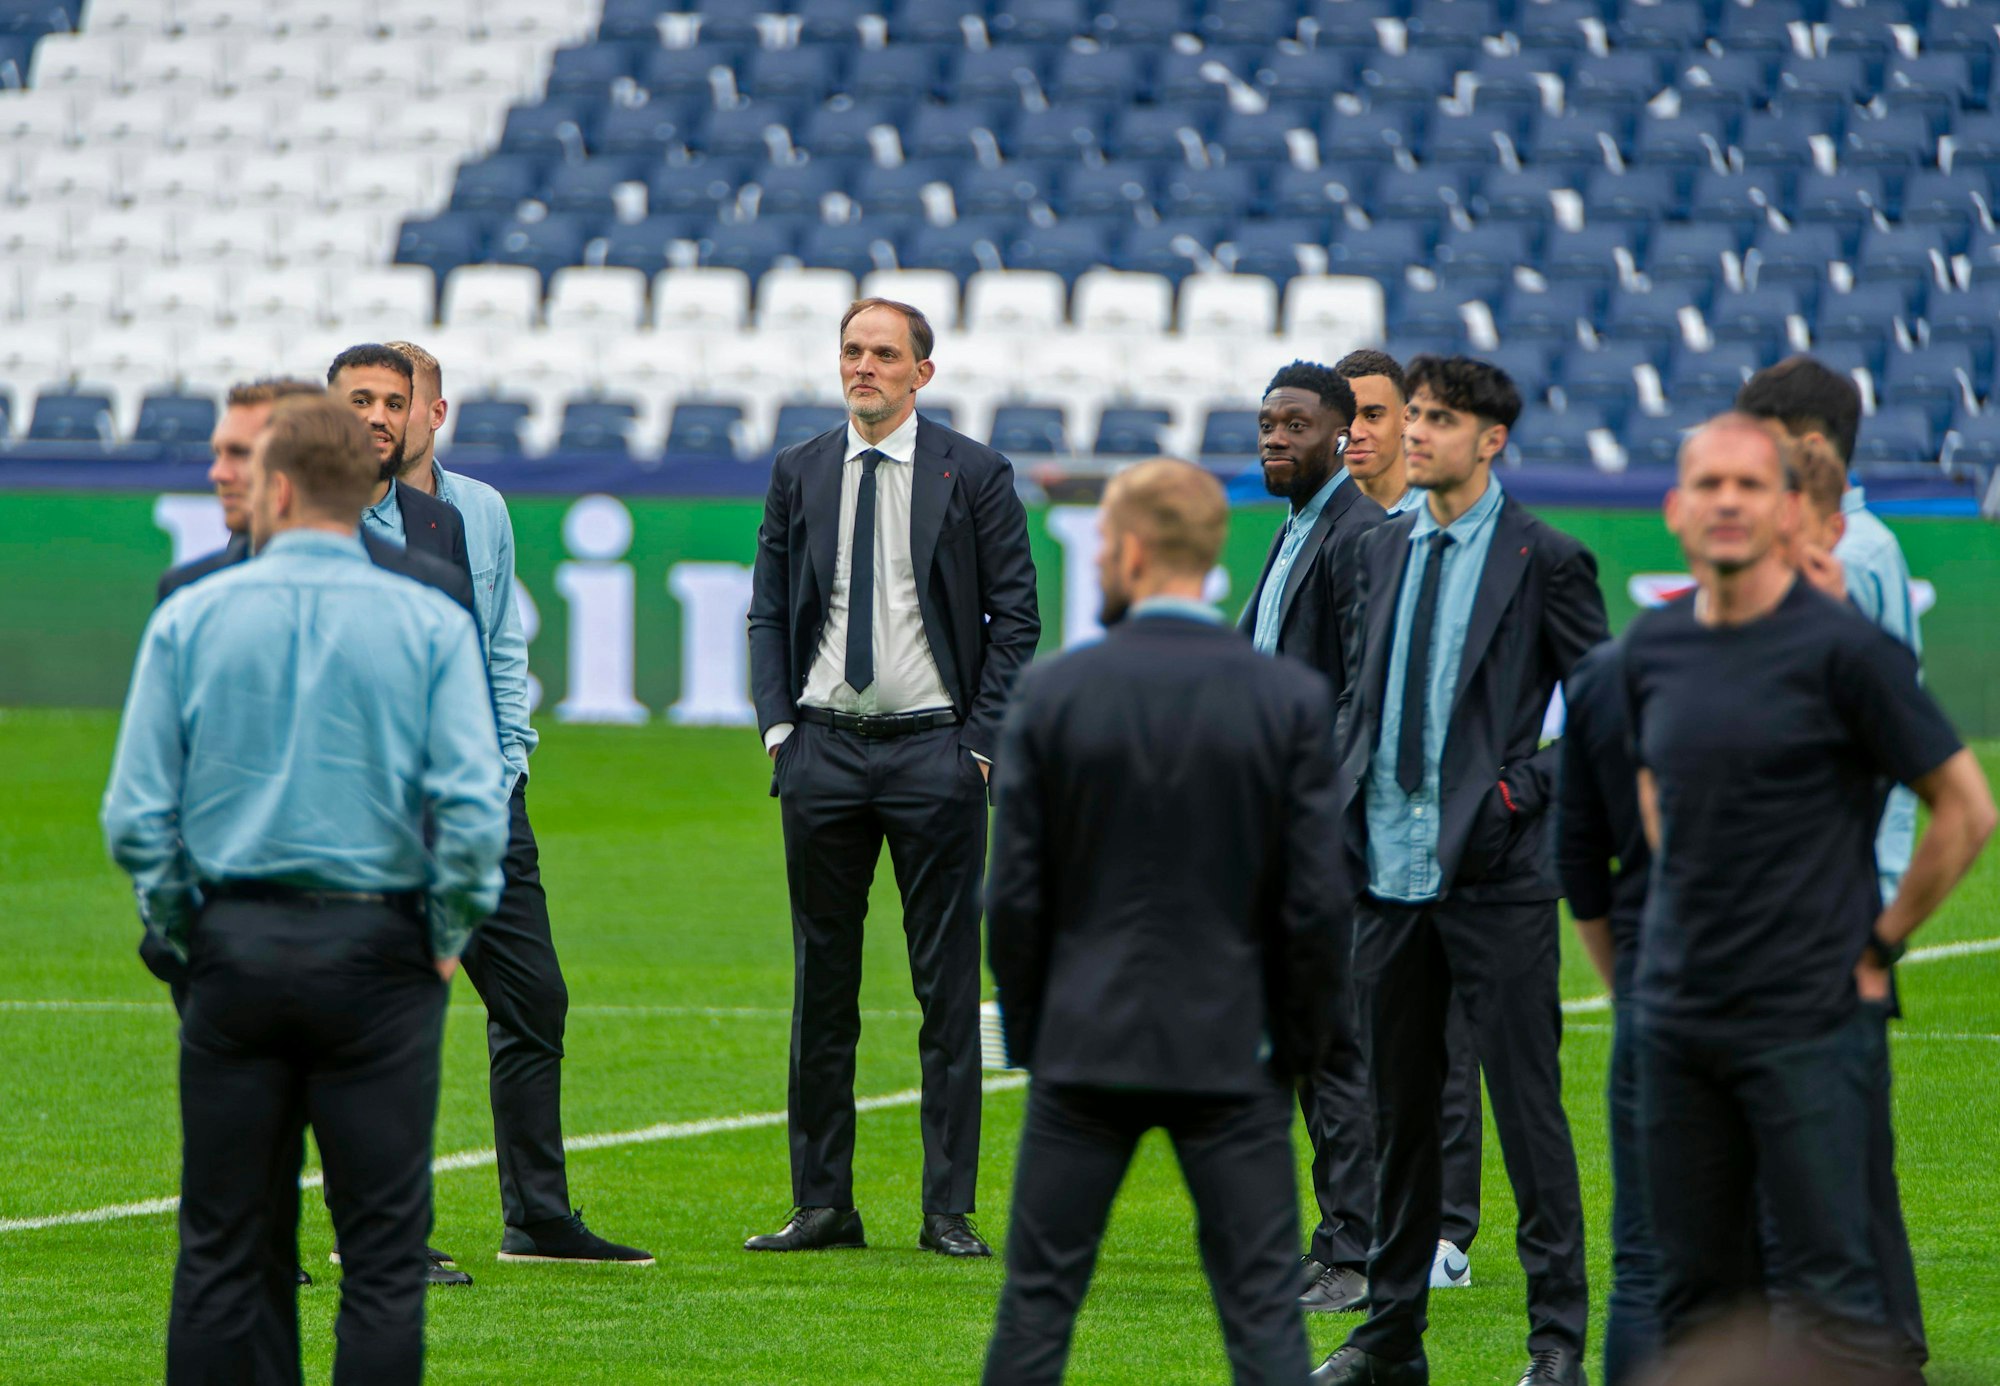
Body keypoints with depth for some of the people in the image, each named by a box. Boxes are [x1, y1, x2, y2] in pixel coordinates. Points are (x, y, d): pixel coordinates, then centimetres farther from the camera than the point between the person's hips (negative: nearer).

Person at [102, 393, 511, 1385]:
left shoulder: (190, 620, 1)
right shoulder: (431, 626, -2)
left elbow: (135, 814, -2)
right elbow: (474, 810, -11)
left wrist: (182, 933, 10)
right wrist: (449, 937, 3)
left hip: (236, 945, 1)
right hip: (377, 951, -1)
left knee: (226, 1242, 8)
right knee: (383, 1248, 0)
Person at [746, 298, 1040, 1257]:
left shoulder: (975, 474, 0)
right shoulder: (799, 474, 9)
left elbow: (1014, 617, 0)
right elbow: (769, 611, 12)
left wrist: (983, 740, -7)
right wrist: (779, 726, 1)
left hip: (934, 750, -3)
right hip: (823, 750, 3)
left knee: (947, 988, -1)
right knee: (821, 982, 5)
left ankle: (949, 1209, 2)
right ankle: (822, 1204, 11)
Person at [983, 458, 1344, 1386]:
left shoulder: (1053, 692, -5)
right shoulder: (1291, 700, -6)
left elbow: (1014, 895, -3)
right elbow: (1316, 901, -6)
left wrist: (1028, 1035, 10)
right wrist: (1301, 1047, 6)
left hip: (1086, 1042, 0)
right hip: (1231, 1050, 0)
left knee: (1038, 1302, 8)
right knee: (1263, 1310, 1)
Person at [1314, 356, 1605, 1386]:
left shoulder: (1544, 560, -5)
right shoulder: (1384, 549, 13)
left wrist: (1528, 789, -12)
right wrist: (1347, 799, 10)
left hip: (1494, 877, -6)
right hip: (1389, 870, 6)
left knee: (1527, 1108, -4)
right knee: (1398, 1107, 12)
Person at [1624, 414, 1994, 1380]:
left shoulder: (1841, 649, -10)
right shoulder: (1652, 648, 8)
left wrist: (1879, 945, -2)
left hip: (1808, 1020, -6)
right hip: (1678, 1014, 6)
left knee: (1827, 1294, -10)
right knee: (1697, 1300, 8)